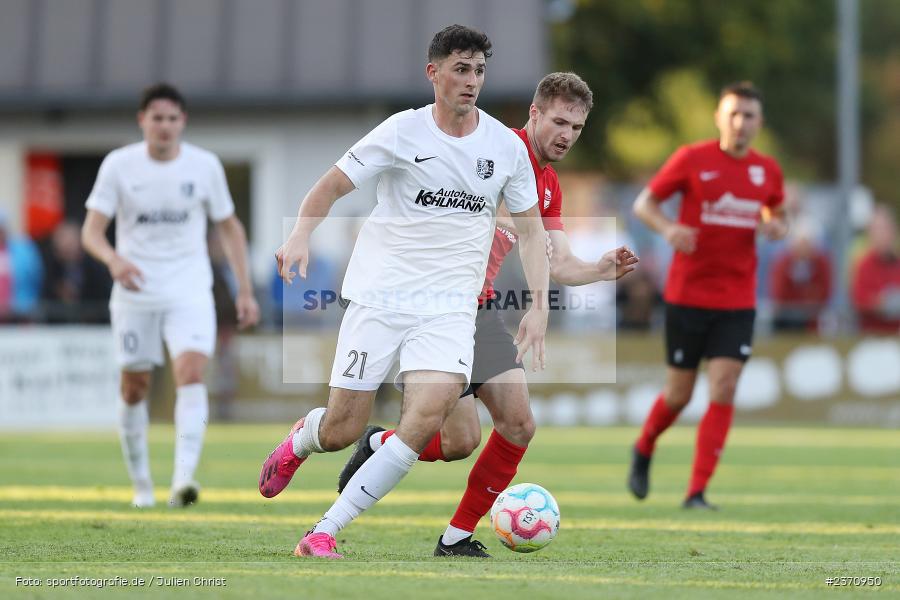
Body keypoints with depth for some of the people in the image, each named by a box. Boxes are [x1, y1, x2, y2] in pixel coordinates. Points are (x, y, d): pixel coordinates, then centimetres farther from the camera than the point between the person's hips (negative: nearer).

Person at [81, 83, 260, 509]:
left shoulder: (204, 165, 0)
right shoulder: (118, 165, -3)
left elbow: (229, 227, 11)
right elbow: (91, 230, -7)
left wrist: (245, 291, 6)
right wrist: (113, 259, -29)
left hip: (189, 293, 0)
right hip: (134, 292, 0)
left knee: (191, 373, -21)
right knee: (134, 388, 5)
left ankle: (183, 478, -30)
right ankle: (141, 484, 23)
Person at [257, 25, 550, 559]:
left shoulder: (506, 146, 5)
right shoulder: (403, 132, -3)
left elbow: (531, 228, 14)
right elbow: (331, 186, 1)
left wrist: (540, 306, 3)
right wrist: (302, 235, -18)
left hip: (450, 308, 2)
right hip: (380, 295, -2)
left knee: (430, 413, -24)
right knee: (341, 432, -1)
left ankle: (326, 531, -15)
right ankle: (301, 439, 40)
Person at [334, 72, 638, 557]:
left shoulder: (548, 186, 13)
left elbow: (559, 266, 10)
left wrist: (600, 270, -10)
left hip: (480, 308, 8)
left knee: (519, 424, -2)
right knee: (461, 439, -10)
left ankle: (458, 536, 8)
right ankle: (377, 446, 19)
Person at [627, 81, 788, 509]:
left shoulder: (767, 171, 5)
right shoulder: (691, 160, -6)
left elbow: (775, 214, 21)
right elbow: (644, 203, 0)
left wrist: (776, 226, -4)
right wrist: (667, 228, -21)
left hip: (738, 301, 2)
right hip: (688, 295, -2)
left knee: (723, 393, -10)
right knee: (679, 394, 5)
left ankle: (697, 493, -6)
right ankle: (643, 450, 37)